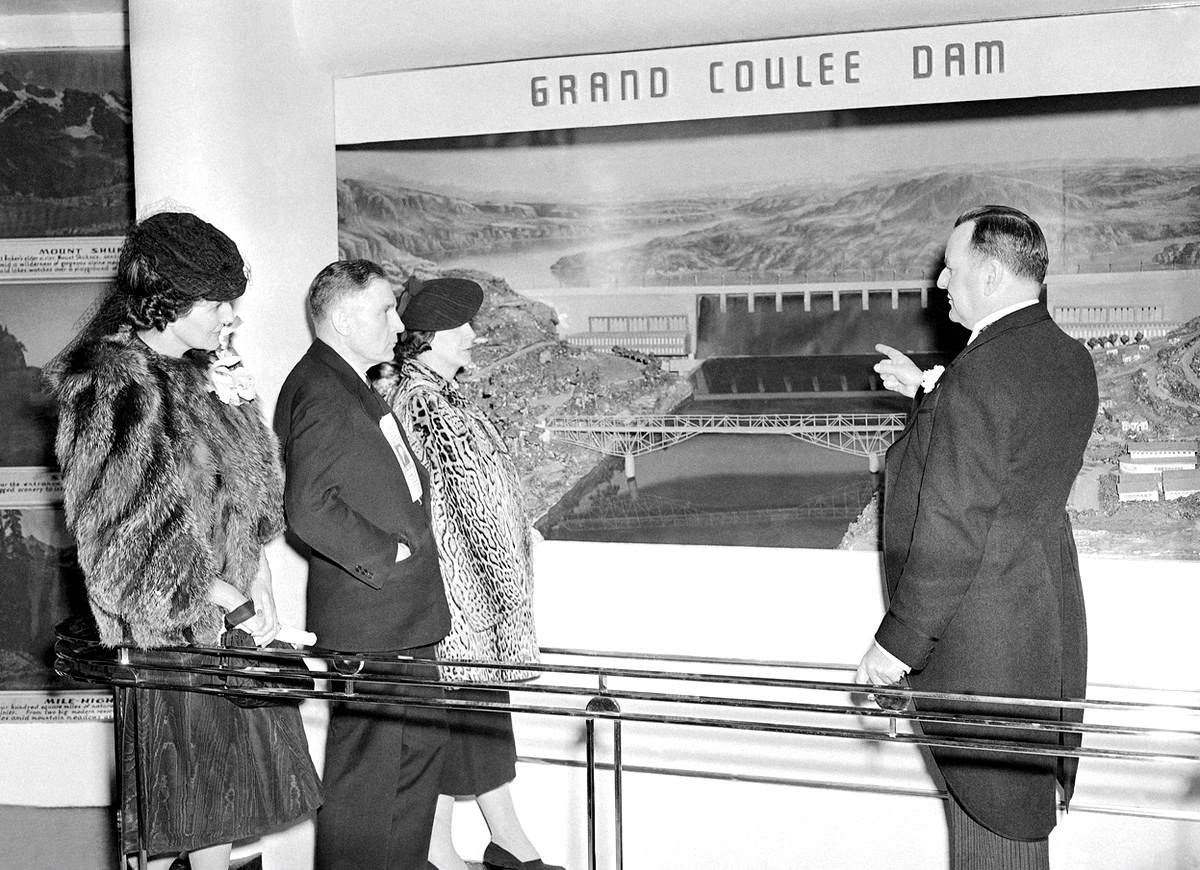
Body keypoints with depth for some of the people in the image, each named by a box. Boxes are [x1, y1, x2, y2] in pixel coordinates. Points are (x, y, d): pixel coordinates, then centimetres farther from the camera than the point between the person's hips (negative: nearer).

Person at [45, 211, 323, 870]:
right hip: (169, 629, -8)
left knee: (221, 801, 14)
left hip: (230, 619, 8)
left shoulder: (201, 377, 11)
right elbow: (129, 549, -21)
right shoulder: (115, 392, -16)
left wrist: (260, 587, 1)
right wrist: (234, 602, -15)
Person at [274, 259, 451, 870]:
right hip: (365, 619, -11)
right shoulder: (320, 391, -17)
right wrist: (386, 555, -18)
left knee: (421, 744, 20)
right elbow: (308, 506, -25)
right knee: (365, 774, -3)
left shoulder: (349, 386, 17)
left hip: (401, 620, 11)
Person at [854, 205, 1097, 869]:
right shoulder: (1071, 360, 4)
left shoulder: (980, 375, -24)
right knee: (1024, 817, 22)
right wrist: (928, 394, 17)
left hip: (981, 648, -9)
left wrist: (897, 642, -16)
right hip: (1047, 626, 9)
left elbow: (950, 532, -24)